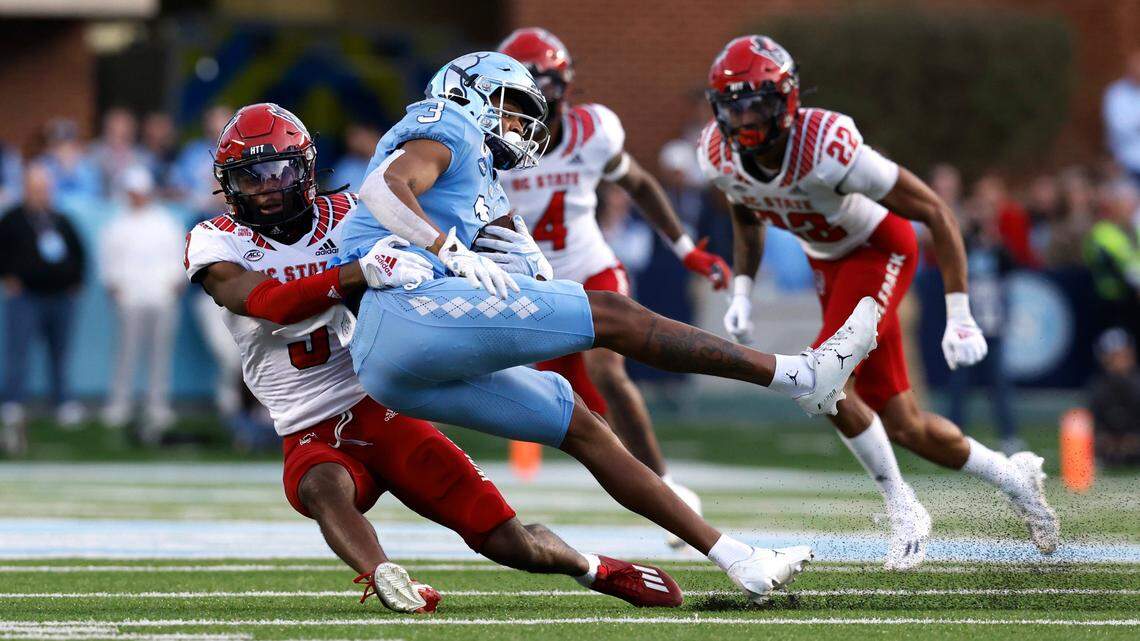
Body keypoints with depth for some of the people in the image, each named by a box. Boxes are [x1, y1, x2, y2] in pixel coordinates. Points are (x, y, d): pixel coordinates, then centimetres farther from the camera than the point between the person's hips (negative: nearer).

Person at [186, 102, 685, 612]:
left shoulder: (345, 215, 3)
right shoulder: (216, 244, -2)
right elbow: (268, 303, -23)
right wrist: (361, 272, -37)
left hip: (385, 414, 1)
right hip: (313, 436, -1)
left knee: (509, 541, -3)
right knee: (322, 487, -39)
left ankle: (596, 569, 23)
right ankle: (381, 576, -58)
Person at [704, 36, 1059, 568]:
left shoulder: (827, 149, -36)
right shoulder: (719, 156, -17)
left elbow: (936, 212, -28)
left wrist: (960, 317, -29)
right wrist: (742, 292, 0)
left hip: (879, 249, -6)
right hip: (829, 264, 6)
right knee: (899, 425, 8)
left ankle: (904, 511, -8)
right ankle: (1013, 478, 31)